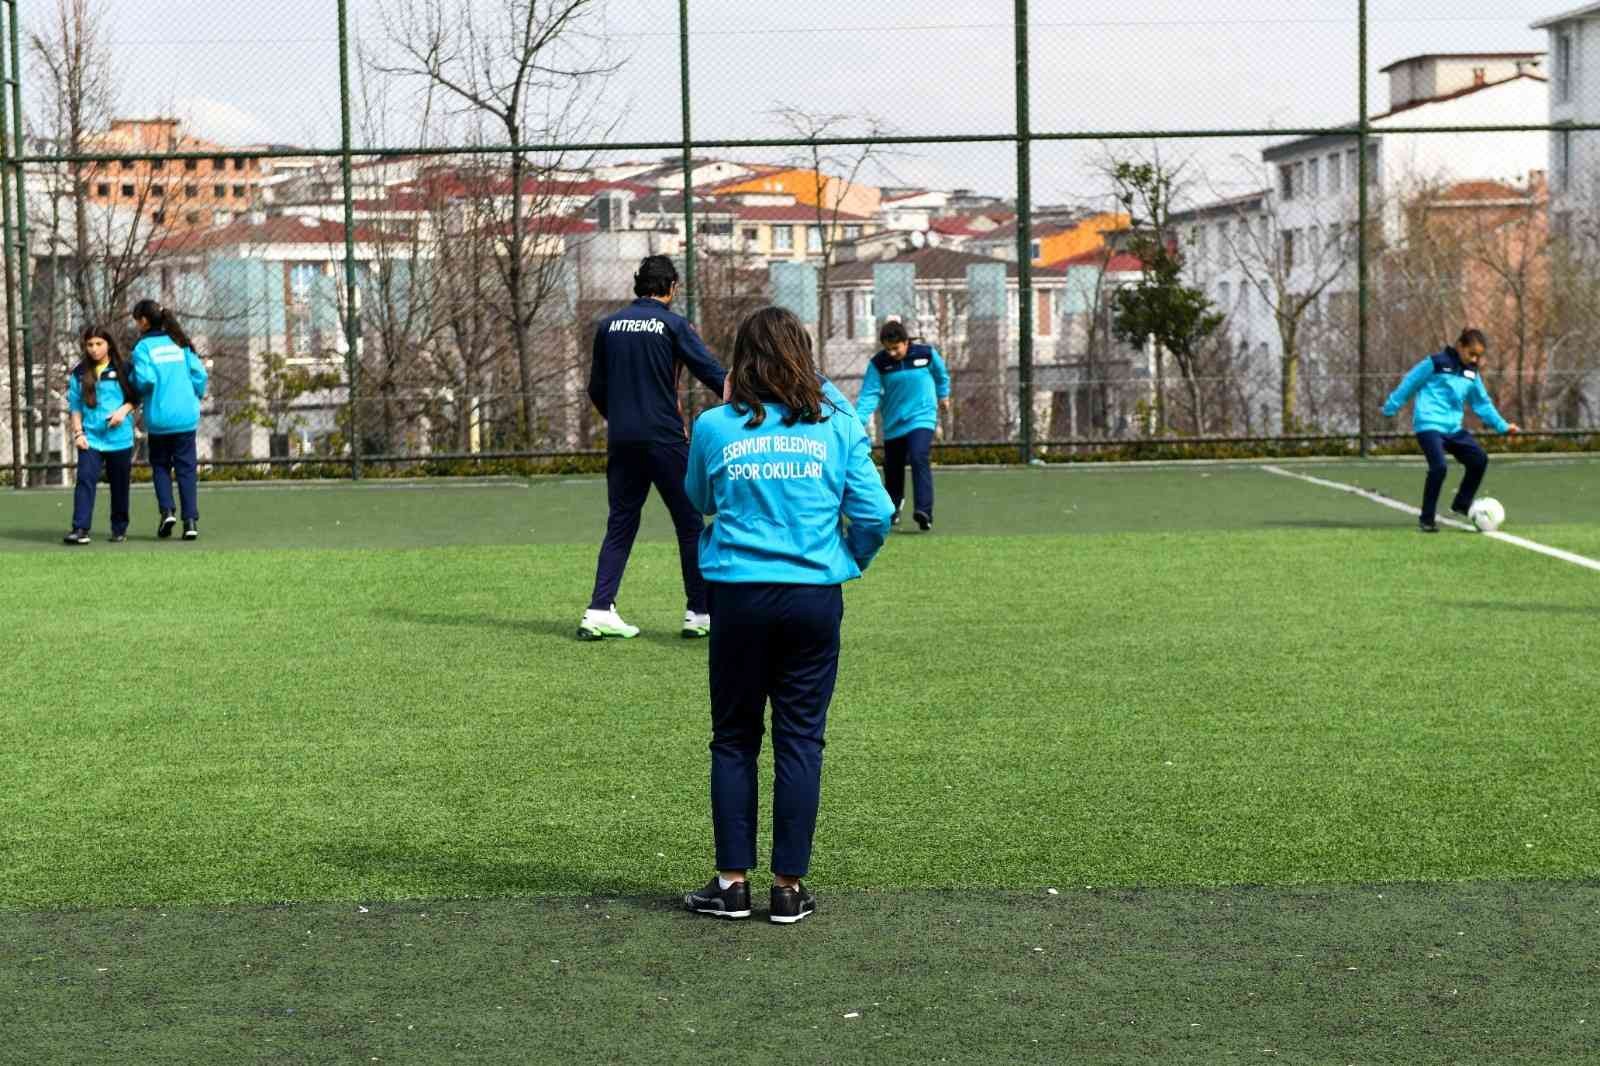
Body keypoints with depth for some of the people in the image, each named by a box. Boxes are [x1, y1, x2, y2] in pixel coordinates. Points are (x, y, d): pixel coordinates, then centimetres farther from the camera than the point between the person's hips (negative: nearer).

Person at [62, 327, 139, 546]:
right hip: (90, 438, 0)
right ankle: (80, 530, -21)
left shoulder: (123, 370, 2)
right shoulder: (79, 373, 7)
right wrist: (78, 432, -1)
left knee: (120, 485, 7)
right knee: (85, 480, -15)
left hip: (119, 437, 0)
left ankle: (119, 529, 21)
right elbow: (74, 405, 9)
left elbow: (135, 396, 7)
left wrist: (124, 410, -13)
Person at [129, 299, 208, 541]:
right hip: (186, 416, 2)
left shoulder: (143, 347, -6)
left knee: (160, 465, 16)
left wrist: (136, 389, 5)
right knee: (186, 467, 6)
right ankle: (191, 520, -2)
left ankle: (167, 510, -3)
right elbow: (199, 373, 0)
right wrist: (196, 396, 16)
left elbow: (145, 380, -18)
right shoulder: (180, 342, 5)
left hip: (158, 418, -2)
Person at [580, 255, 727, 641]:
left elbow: (596, 388, 14)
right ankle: (699, 612, 5)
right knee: (690, 523, 5)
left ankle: (600, 611, 1)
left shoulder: (609, 326, 9)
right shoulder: (673, 325, -5)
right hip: (664, 439, -5)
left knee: (620, 525, 10)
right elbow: (711, 372, -9)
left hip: (621, 440, 5)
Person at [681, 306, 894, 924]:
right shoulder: (837, 428, 0)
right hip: (814, 595, 0)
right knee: (800, 739, 7)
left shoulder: (715, 427, -1)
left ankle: (733, 881, 11)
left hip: (739, 594, 0)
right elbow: (875, 515, -2)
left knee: (734, 738, 11)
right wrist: (851, 562, 18)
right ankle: (789, 886, 9)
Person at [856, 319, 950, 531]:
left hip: (922, 417, -3)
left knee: (919, 458, -25)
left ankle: (924, 512, -33)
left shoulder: (927, 353, -9)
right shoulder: (878, 363, -9)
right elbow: (870, 393, -13)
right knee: (893, 468, 13)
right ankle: (894, 506, 42)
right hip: (893, 423, 3)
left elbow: (941, 375, 13)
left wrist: (943, 396, 25)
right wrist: (859, 419, -28)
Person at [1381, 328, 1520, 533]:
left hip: (1452, 428, 7)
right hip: (1428, 425, -7)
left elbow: (1483, 404, 18)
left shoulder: (1472, 373, 12)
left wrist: (1503, 426, 10)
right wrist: (1390, 408, 1)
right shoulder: (1436, 364, -7)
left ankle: (1461, 505, 17)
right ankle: (1426, 518, -9)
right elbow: (1409, 384, -2)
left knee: (1479, 459, 0)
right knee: (1439, 466, -22)